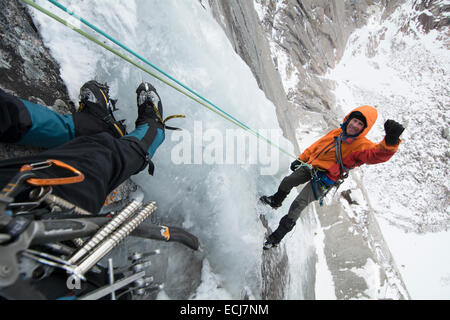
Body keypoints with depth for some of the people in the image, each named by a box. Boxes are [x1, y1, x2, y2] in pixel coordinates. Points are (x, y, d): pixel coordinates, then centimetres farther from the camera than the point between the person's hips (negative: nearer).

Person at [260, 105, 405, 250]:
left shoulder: (362, 146, -17)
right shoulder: (337, 132, 3)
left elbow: (379, 154, -37)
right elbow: (316, 145, 13)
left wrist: (391, 141, -58)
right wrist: (301, 159, 16)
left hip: (324, 180, -6)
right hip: (311, 167, 7)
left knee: (298, 205, -12)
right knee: (287, 182, 13)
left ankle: (276, 237, 3)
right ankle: (276, 201, 47)